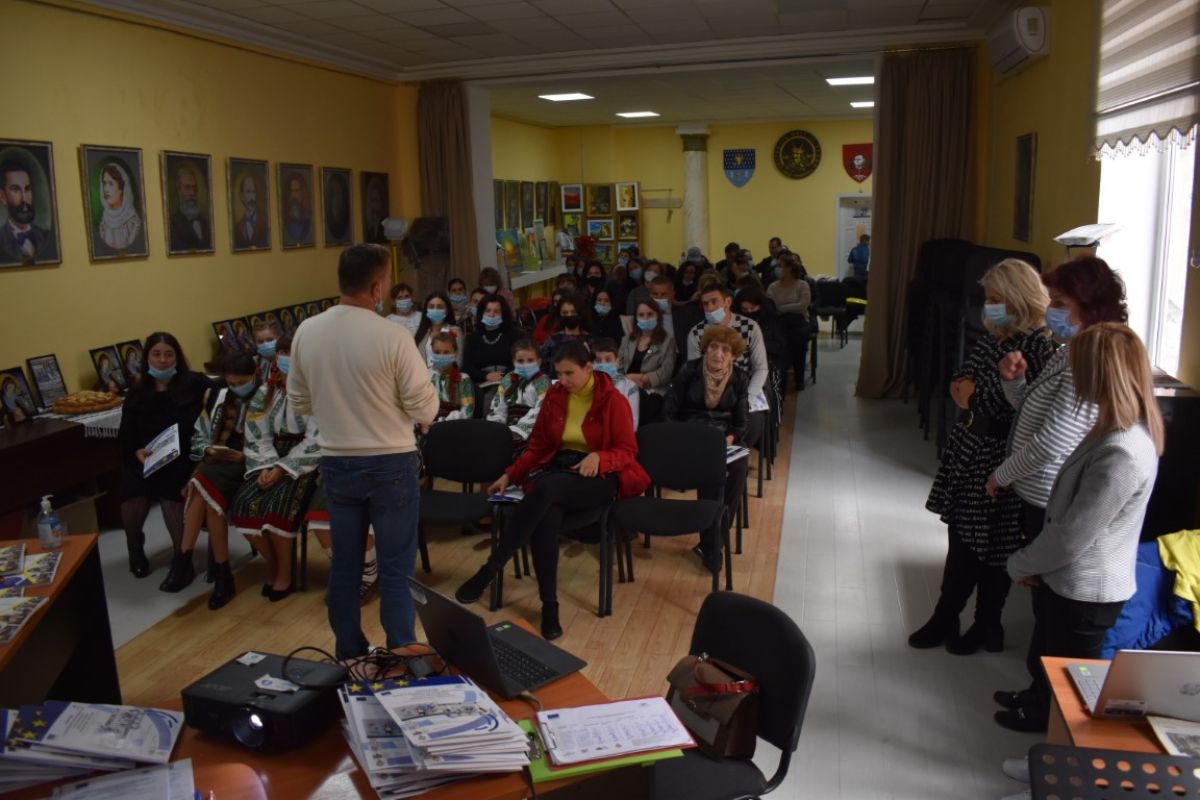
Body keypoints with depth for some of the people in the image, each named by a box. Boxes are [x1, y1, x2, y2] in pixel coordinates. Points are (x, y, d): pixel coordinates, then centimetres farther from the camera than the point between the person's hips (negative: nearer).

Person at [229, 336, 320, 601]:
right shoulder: (265, 392, 11)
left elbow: (315, 441, -13)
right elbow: (257, 437, 7)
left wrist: (283, 469, -19)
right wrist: (266, 467, -12)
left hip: (305, 463, -5)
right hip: (272, 461, 5)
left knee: (276, 506, -29)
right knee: (244, 504, -19)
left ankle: (285, 571, -7)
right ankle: (271, 564, 4)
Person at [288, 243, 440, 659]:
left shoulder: (306, 332, -3)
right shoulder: (392, 336, -18)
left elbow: (298, 402, 8)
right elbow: (425, 410, -12)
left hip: (336, 464, 5)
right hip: (391, 464, -4)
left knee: (344, 565, 15)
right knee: (395, 569, 6)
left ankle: (348, 654, 28)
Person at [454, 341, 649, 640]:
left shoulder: (613, 401, -5)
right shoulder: (554, 396, 8)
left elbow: (627, 451, -5)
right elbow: (538, 445, 15)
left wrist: (598, 457, -26)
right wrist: (510, 475, 4)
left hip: (598, 477, -4)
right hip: (556, 469, 4)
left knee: (546, 488, -37)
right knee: (545, 517, -34)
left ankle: (490, 568, -32)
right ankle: (549, 605, -27)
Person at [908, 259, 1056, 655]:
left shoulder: (1039, 347, -18)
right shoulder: (993, 336, 6)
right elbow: (963, 377, 16)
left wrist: (976, 393, -14)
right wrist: (963, 387, -6)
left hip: (1001, 460, -8)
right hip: (969, 447, 8)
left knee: (993, 547, 7)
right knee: (961, 537, 15)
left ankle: (987, 627, 26)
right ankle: (945, 618, 28)